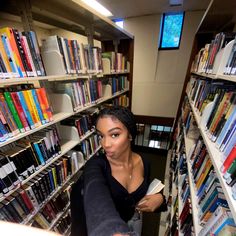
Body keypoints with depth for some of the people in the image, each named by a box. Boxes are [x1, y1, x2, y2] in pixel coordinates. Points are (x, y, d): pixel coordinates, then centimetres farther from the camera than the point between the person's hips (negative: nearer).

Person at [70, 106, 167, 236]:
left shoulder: (144, 164, -18)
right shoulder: (95, 165, -32)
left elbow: (142, 196, -1)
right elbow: (97, 198, -53)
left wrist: (159, 199, -21)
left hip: (132, 221, 3)